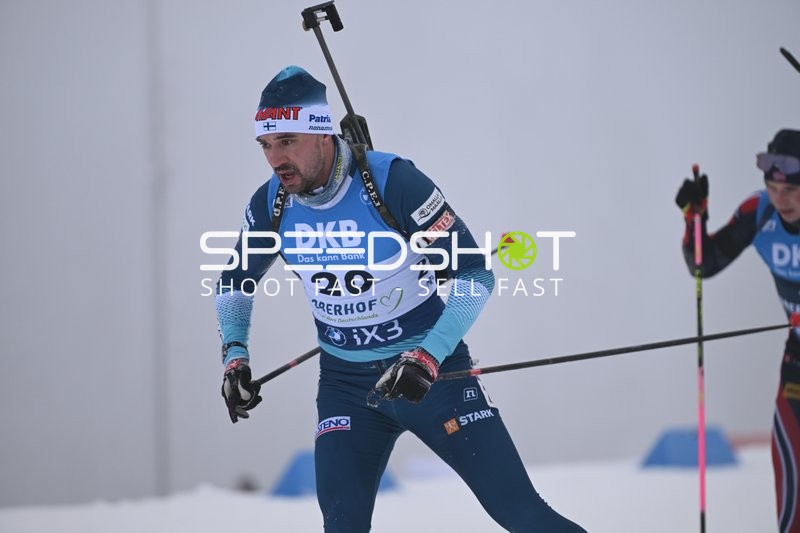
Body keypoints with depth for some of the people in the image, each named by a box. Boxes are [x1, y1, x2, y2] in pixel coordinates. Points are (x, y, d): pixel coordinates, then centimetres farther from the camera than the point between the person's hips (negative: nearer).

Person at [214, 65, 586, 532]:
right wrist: (234, 355, -1)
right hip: (345, 384, 4)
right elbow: (236, 279, 14)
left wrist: (428, 357, -29)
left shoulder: (393, 182, -22)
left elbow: (475, 273, -19)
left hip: (431, 369, -4)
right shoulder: (272, 204, -7)